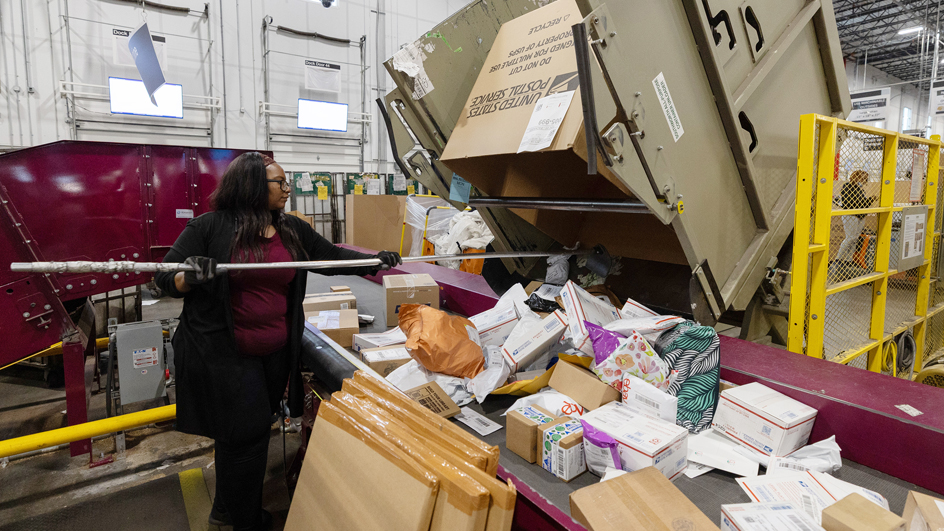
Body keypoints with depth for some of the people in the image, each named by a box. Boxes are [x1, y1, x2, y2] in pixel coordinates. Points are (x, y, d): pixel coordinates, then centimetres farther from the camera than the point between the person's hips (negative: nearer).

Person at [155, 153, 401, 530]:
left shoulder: (293, 230, 7)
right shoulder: (209, 227, -8)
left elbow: (331, 256, 12)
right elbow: (165, 278, -4)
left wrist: (373, 261, 0)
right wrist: (190, 279, -26)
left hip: (276, 354, 5)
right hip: (224, 355, -5)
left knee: (244, 433, 17)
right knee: (247, 432, 0)